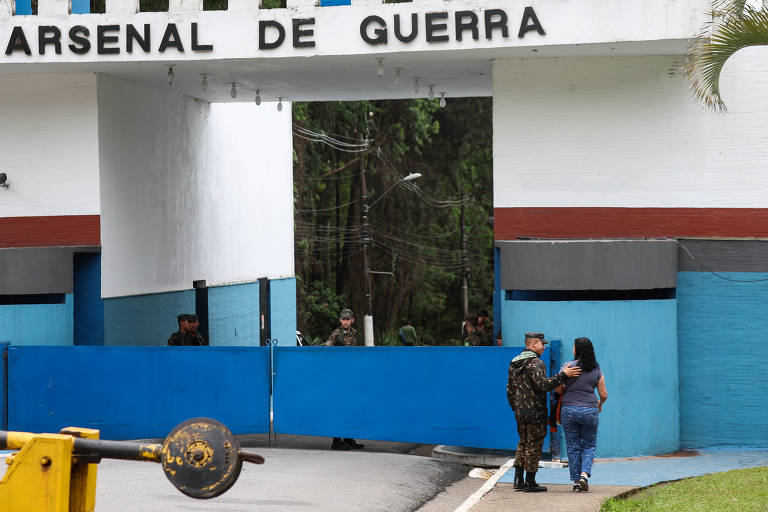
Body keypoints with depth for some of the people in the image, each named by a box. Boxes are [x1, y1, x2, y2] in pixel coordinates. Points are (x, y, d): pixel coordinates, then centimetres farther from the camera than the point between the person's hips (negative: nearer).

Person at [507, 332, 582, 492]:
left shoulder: (514, 363, 13)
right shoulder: (535, 363, -15)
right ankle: (530, 483, 1)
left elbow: (509, 390, 16)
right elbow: (543, 384, -27)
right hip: (535, 412, -8)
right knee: (534, 446, -1)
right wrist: (563, 375, -27)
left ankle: (518, 480, 14)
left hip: (520, 412, 8)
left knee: (523, 443, 17)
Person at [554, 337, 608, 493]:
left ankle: (576, 481, 9)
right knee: (589, 445, 14)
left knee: (573, 447, 9)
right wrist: (599, 404, 24)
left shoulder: (568, 366, -7)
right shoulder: (596, 370, 0)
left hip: (569, 410, -1)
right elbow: (604, 395, 3)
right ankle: (584, 474, -7)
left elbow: (557, 389, -7)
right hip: (589, 411, 1)